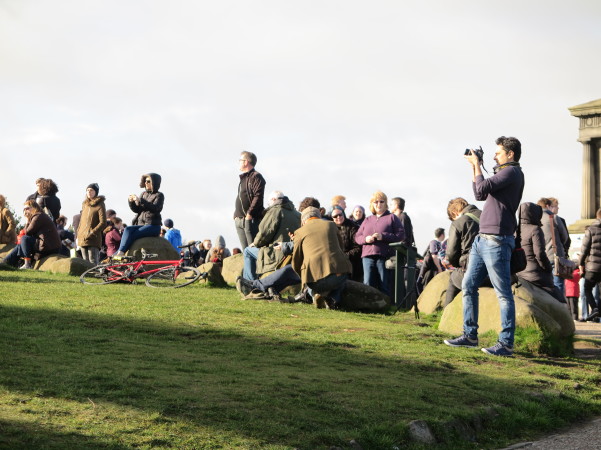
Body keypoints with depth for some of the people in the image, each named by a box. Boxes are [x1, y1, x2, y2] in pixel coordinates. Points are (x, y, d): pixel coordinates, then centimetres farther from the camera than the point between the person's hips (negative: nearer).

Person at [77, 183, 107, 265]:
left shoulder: (100, 205, -3)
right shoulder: (84, 204, 17)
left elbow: (103, 223, -10)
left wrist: (92, 233, -17)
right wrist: (78, 235, 14)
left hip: (94, 239, -7)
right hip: (82, 239, 7)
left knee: (93, 262, -13)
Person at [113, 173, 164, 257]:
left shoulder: (159, 195, 0)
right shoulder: (143, 194, 19)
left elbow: (155, 208, -18)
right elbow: (137, 209, 14)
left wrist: (140, 201, -24)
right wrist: (131, 202, -6)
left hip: (153, 225, -5)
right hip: (140, 224, 5)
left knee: (133, 235, -28)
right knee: (128, 229, -25)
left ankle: (120, 252, -35)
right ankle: (120, 252, -39)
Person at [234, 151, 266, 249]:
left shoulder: (256, 176, -6)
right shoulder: (243, 178, 24)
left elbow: (258, 197, -16)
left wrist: (250, 213, -21)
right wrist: (236, 214, 16)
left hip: (251, 219, -9)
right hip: (239, 220, 9)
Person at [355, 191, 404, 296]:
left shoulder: (392, 218, 9)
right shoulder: (367, 220, 22)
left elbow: (401, 235, -3)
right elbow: (357, 237, 17)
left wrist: (383, 236, -14)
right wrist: (365, 239, -6)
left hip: (385, 256, -4)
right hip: (368, 257, 4)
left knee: (385, 287, -2)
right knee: (368, 286, -3)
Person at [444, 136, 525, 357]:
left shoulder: (511, 172, -8)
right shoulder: (503, 173, 22)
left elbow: (482, 189, -16)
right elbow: (480, 195, 26)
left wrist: (477, 166, -1)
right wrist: (474, 168, 19)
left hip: (496, 241, -10)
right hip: (482, 239, 10)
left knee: (503, 293, -7)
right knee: (468, 286, 12)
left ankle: (506, 344, -6)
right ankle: (470, 335, 19)